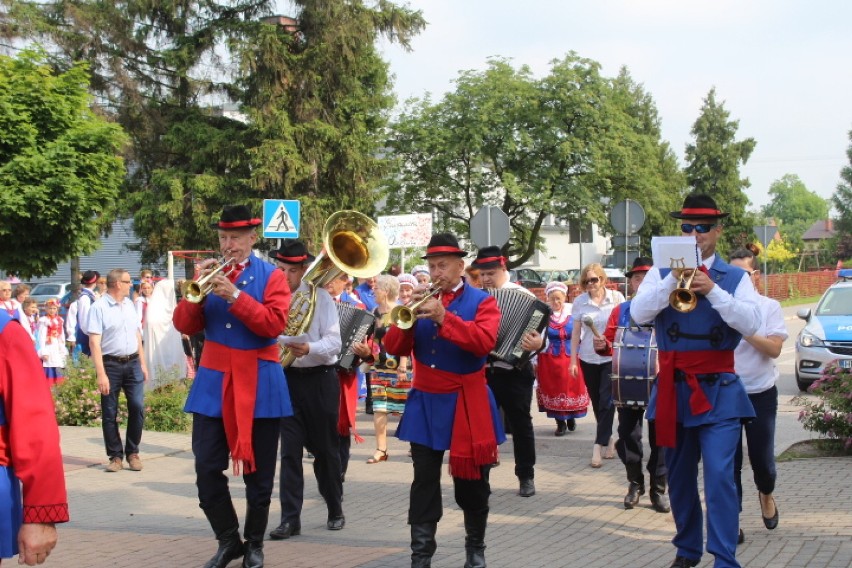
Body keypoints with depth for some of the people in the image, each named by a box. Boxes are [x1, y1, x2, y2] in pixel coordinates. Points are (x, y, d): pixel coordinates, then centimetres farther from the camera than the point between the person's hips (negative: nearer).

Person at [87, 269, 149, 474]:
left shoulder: (129, 304, 11)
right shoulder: (99, 307, -8)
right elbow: (94, 342, -13)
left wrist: (143, 363, 14)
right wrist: (101, 374, -18)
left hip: (132, 363, 5)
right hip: (111, 364, -5)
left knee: (137, 407, -3)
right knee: (110, 414, 2)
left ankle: (132, 452, 11)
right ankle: (115, 456, 13)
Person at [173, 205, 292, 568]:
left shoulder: (271, 276, -1)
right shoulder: (210, 274, 9)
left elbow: (275, 324, -15)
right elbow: (185, 326, 3)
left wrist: (235, 295, -21)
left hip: (259, 383, -3)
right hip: (213, 381, 3)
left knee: (258, 470, 5)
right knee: (207, 468, -2)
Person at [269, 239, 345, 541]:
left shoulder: (320, 296, -6)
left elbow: (334, 341, -13)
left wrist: (309, 349, -31)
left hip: (320, 379, -2)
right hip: (287, 379, 2)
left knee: (325, 448, 9)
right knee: (290, 450, -2)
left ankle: (335, 511, 27)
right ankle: (290, 518, 1)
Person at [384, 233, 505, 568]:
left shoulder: (482, 302, -3)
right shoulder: (423, 301, 8)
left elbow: (484, 342, -21)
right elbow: (394, 348, 2)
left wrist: (444, 317, -29)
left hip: (466, 405, -3)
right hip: (425, 404, 3)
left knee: (472, 483, 8)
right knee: (424, 483, 0)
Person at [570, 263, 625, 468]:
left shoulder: (616, 298, -4)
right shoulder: (580, 302, 0)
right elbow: (576, 332, 4)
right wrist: (573, 360, 3)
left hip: (612, 357, -3)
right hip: (588, 358, 3)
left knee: (606, 401, -9)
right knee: (596, 402, 10)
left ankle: (598, 446, -8)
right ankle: (608, 439, 26)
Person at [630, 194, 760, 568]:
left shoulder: (735, 277, 4)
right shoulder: (662, 272, 6)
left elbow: (750, 324, -11)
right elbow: (639, 313, -8)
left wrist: (713, 290, -21)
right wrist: (674, 278, -18)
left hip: (718, 391, -2)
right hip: (673, 389, 2)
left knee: (719, 475, -13)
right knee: (679, 477, 13)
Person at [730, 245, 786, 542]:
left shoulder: (769, 307, -2)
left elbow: (774, 349, -13)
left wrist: (743, 329, -24)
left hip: (761, 394, 0)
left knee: (762, 457, 7)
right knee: (729, 460, -1)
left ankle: (766, 494, 40)